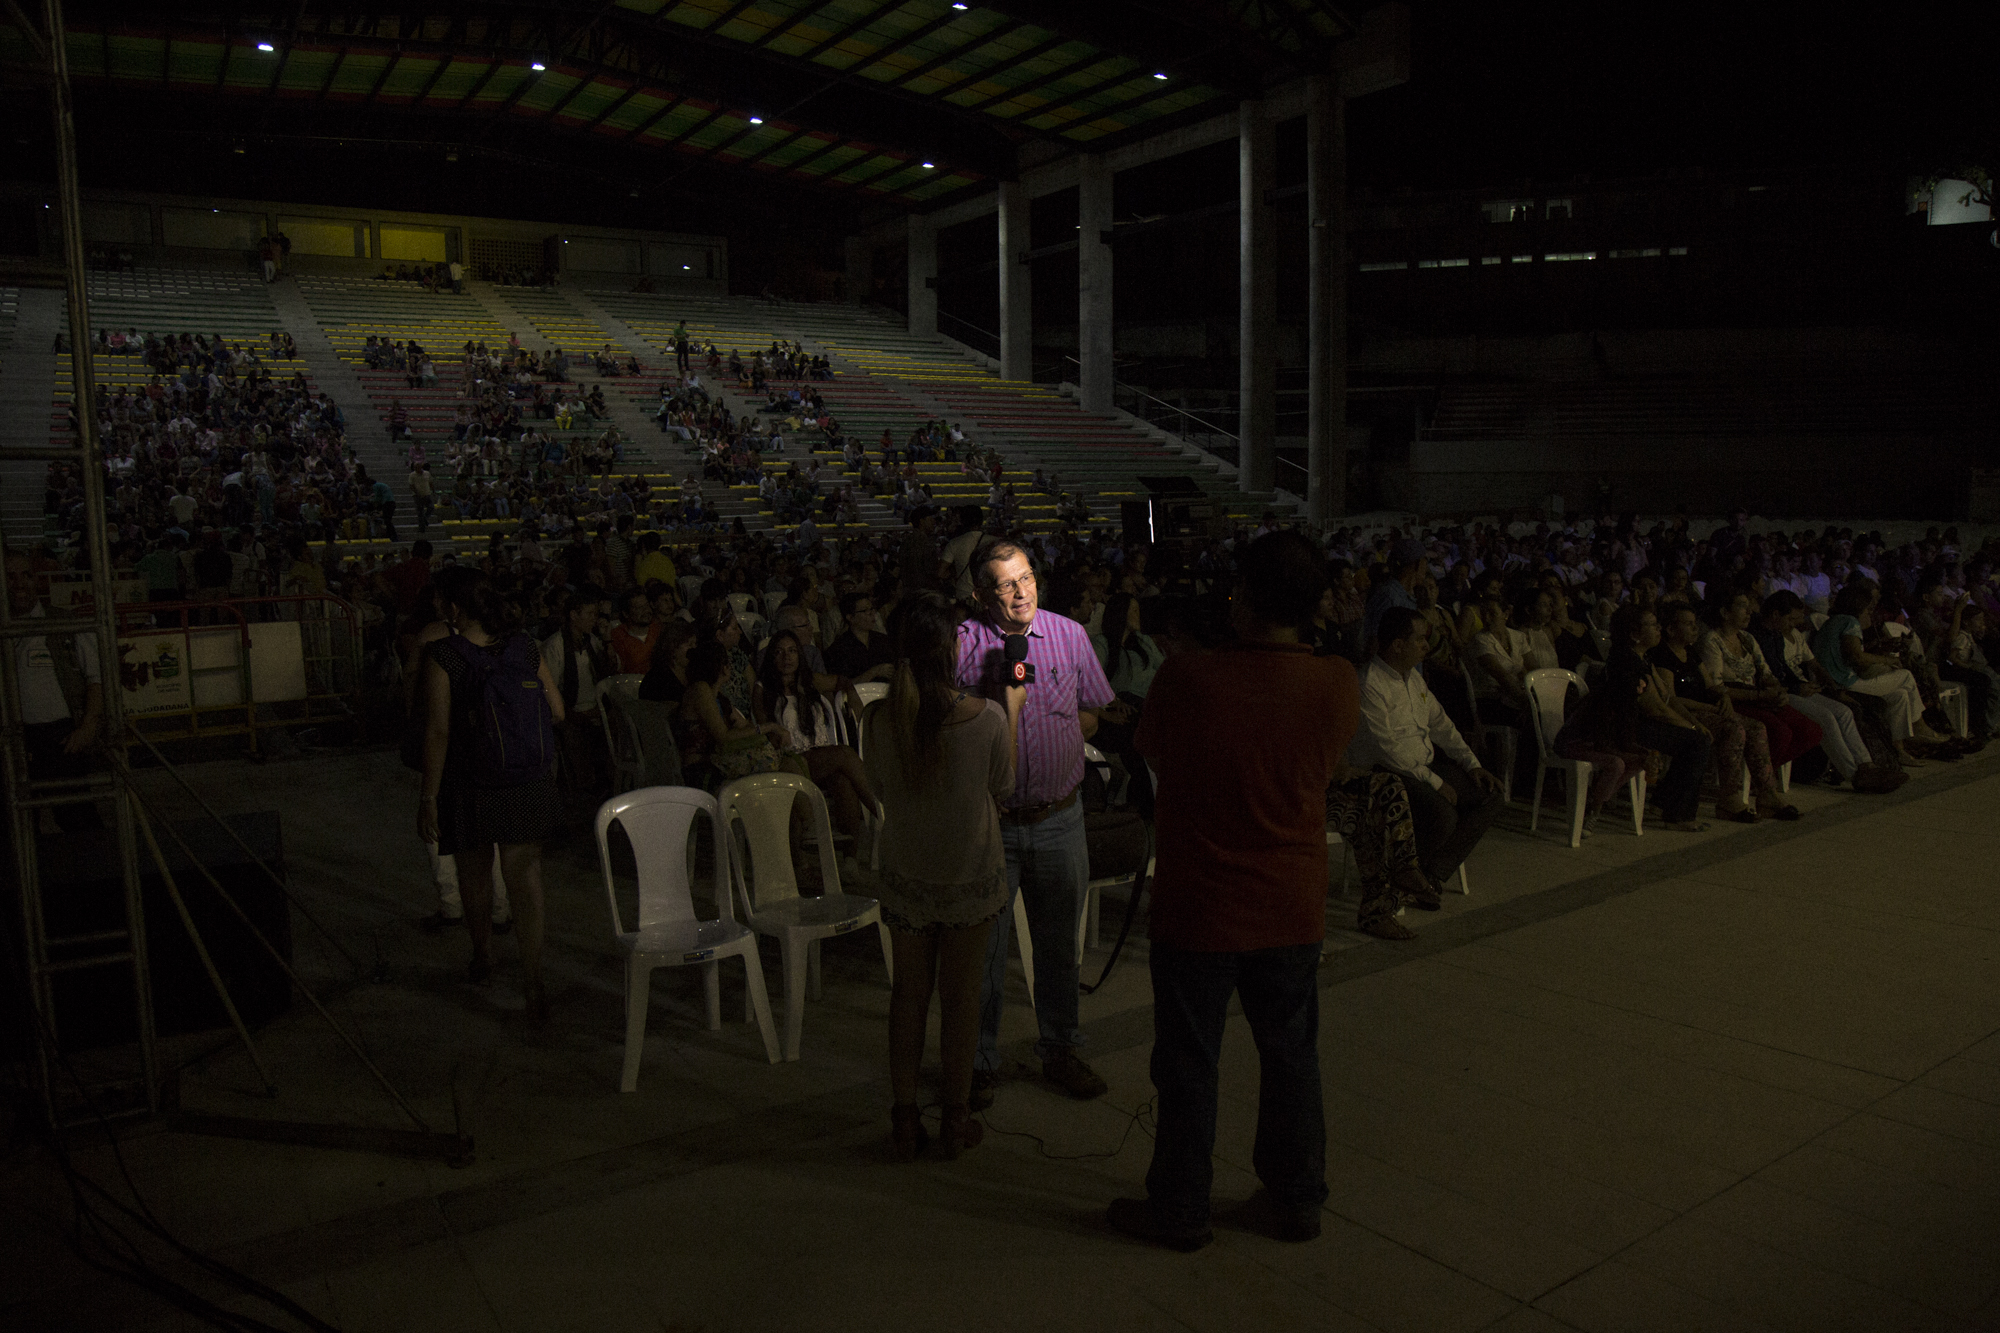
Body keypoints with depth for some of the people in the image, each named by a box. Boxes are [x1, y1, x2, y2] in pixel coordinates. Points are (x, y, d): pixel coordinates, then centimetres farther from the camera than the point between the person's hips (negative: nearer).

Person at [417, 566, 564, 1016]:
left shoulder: (441, 658, -14)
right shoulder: (525, 648, -3)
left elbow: (438, 733, -16)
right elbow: (557, 711, 3)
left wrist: (428, 798, -11)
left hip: (470, 788, -2)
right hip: (529, 786, 2)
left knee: (475, 878, 19)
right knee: (525, 879, 4)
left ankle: (482, 962, 38)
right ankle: (533, 981, -1)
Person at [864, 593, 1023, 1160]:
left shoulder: (878, 718, -15)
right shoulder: (987, 717, -21)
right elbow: (1003, 788, -3)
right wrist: (1013, 711, 6)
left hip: (904, 878, 2)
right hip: (972, 877, -1)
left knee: (909, 991, 17)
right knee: (961, 995, 14)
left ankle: (905, 1119, 25)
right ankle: (956, 1120, 27)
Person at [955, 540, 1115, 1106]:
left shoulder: (1070, 635, 2)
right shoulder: (962, 642, -7)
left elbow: (1091, 716, 12)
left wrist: (1057, 735, -6)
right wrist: (998, 695, -18)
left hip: (1059, 819, 3)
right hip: (989, 820, -2)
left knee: (1059, 943, 15)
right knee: (982, 944, 6)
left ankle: (1060, 1051, 33)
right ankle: (980, 1062, 23)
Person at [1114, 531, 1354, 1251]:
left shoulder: (1187, 678, -21)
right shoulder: (1338, 684, -12)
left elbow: (1152, 749, -2)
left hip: (1198, 908, -3)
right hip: (1293, 908, 3)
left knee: (1188, 1064, 12)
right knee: (1291, 1055, 20)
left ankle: (1180, 1209, 28)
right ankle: (1298, 1198, 36)